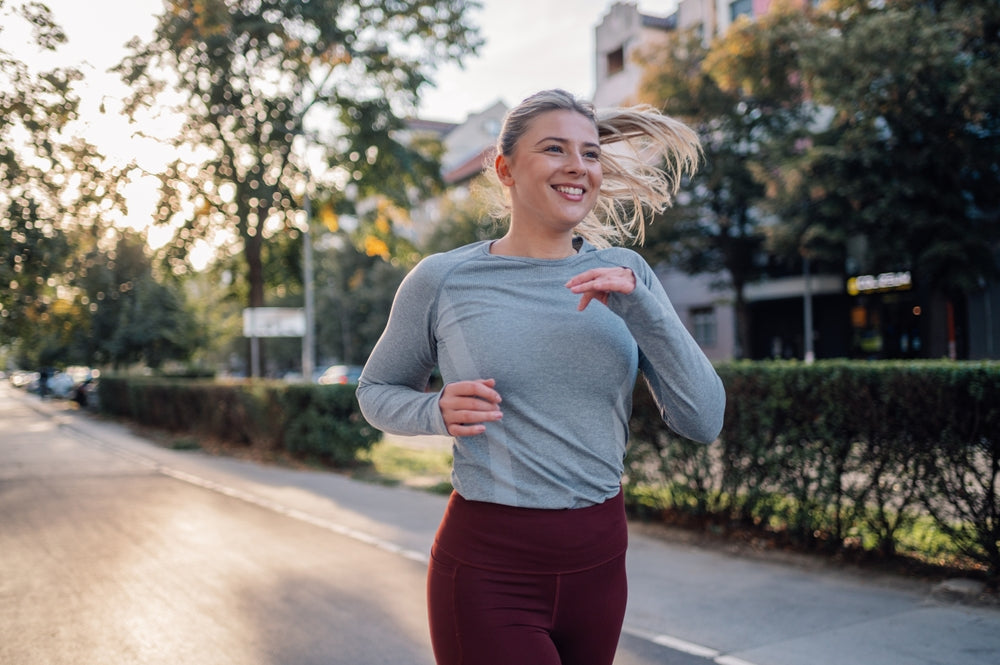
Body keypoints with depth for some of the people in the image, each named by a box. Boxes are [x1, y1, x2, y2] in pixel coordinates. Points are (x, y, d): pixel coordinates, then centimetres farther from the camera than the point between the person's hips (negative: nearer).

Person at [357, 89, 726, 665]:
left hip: (601, 563, 3)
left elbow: (704, 421, -4)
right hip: (489, 568, -3)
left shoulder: (625, 273, 1)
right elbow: (377, 390, 9)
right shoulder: (442, 281, -6)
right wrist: (437, 413, -12)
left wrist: (640, 307, -15)